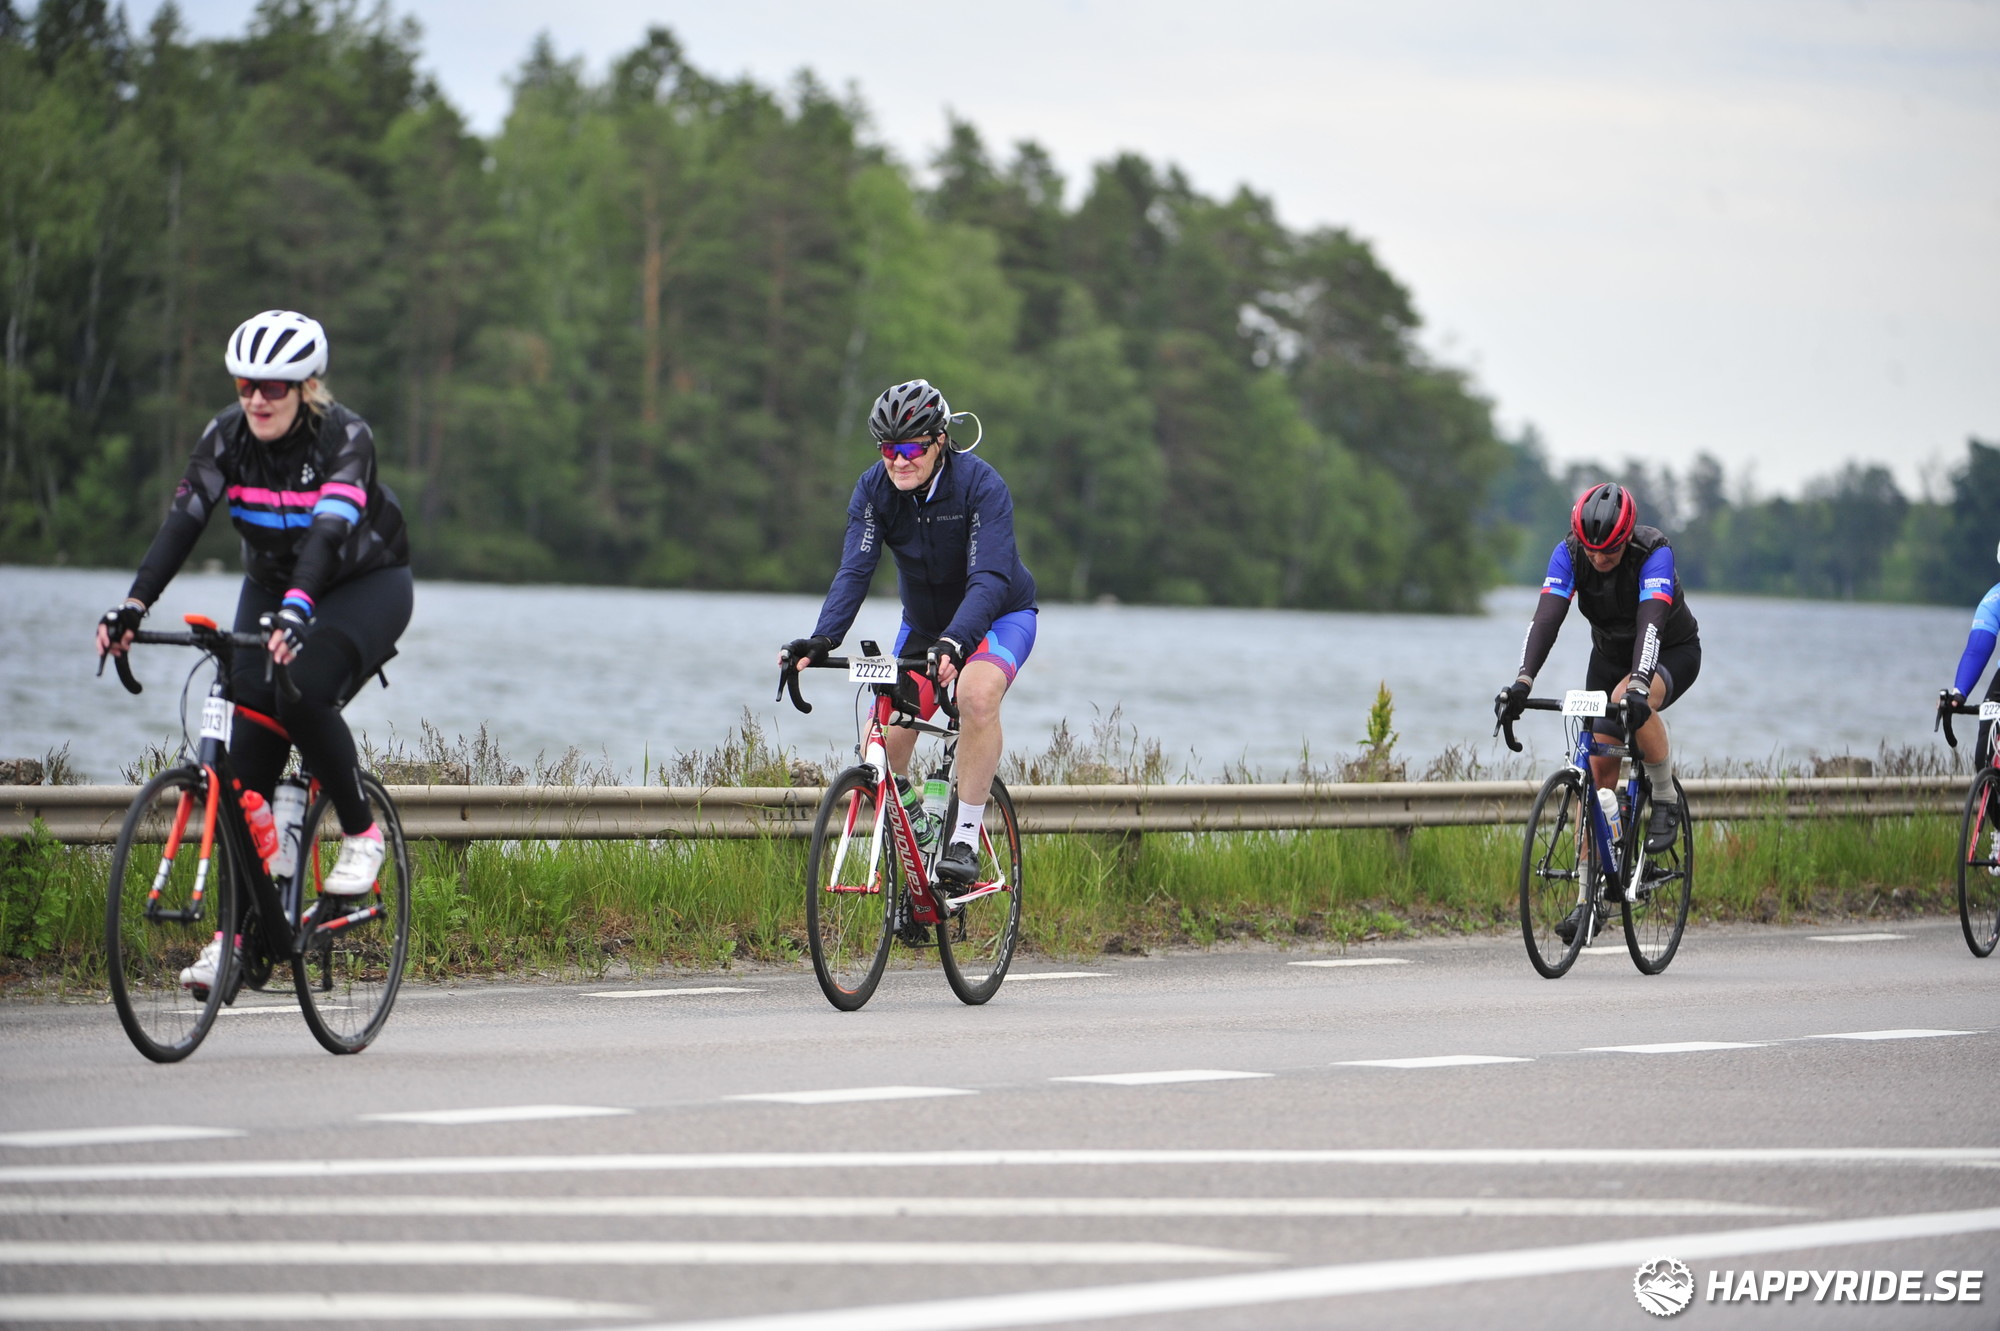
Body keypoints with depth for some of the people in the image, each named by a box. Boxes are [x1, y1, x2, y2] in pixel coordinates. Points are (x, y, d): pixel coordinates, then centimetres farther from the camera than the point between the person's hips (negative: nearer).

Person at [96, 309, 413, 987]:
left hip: (366, 584, -4)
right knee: (248, 751, -10)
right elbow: (182, 521, -23)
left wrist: (295, 609, -57)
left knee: (303, 696, -32)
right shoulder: (227, 436, -13)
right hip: (272, 587, 4)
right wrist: (133, 606, -37)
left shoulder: (345, 437, -25)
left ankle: (361, 833, -8)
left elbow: (330, 529, -40)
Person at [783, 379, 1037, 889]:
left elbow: (989, 578, -37)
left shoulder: (981, 485, -28)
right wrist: (822, 640, -42)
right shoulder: (874, 488, -16)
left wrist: (955, 642, -54)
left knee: (978, 692, -35)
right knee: (883, 739, -12)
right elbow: (855, 570, -25)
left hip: (998, 617, -4)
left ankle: (965, 840, -28)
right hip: (924, 622, 4)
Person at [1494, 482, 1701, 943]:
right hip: (1610, 654, 4)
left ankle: (1665, 799, -14)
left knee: (1630, 698, -38)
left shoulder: (1655, 552, -31)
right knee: (1597, 765, -7)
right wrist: (1522, 681, -47)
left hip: (1674, 651, -4)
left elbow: (1650, 621, -44)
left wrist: (1637, 685, -60)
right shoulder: (1569, 553, -22)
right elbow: (1547, 617, -32)